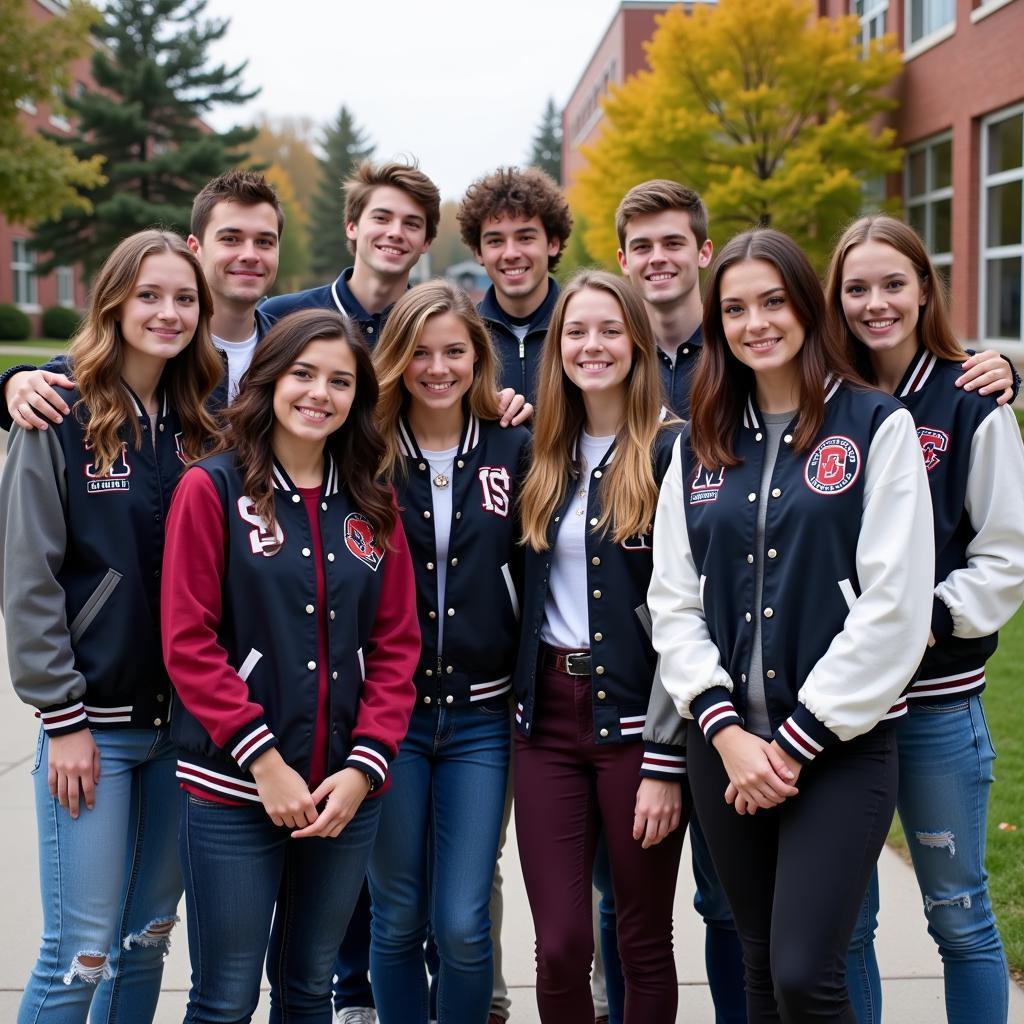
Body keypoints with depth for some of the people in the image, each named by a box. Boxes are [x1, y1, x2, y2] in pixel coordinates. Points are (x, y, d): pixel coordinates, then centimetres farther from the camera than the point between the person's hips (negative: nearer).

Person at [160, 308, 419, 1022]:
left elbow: (397, 645, 6)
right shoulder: (213, 488, -3)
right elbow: (188, 643, -8)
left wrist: (365, 765, -6)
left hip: (346, 794, 4)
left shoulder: (373, 505, 9)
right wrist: (264, 761, -14)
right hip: (233, 789, -4)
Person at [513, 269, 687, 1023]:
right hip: (548, 714, 4)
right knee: (559, 945, 2)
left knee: (644, 942, 8)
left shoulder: (672, 453, -7)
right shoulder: (544, 457, 10)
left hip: (638, 715, -4)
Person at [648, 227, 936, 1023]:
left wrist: (798, 741, -11)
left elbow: (894, 604, -10)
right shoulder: (702, 443, 11)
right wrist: (725, 730, -7)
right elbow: (674, 600, 6)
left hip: (841, 745, -4)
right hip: (727, 743, 4)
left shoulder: (876, 426, -3)